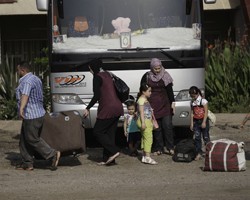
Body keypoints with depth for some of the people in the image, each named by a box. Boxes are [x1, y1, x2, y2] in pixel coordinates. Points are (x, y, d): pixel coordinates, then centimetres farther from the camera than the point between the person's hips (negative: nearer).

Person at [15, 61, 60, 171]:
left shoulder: (26, 81, -19)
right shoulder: (35, 79, 15)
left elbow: (25, 95, -38)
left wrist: (22, 108, -52)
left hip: (31, 116, -11)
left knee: (33, 139, -5)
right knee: (24, 140, 13)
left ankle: (53, 154, -3)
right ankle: (27, 163, 15)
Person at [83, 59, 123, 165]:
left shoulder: (97, 77, -9)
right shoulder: (107, 75, 17)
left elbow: (97, 96, -15)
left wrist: (88, 108, -7)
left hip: (108, 109, -9)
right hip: (117, 107, 9)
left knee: (97, 132, 0)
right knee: (110, 133, 10)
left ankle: (114, 151, -10)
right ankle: (107, 158, 10)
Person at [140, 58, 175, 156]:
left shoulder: (165, 76, 4)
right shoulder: (147, 77, 2)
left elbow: (170, 90, 7)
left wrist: (172, 102, 3)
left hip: (165, 105, 0)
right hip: (152, 106, 0)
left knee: (167, 125, -9)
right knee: (156, 128, 1)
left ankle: (169, 147, -3)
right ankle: (158, 148, 7)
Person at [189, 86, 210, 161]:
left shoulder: (203, 101, -8)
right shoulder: (192, 102, 7)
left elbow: (206, 112, -10)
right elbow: (192, 113, 9)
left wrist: (204, 122, -15)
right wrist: (192, 123, 5)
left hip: (203, 121, -5)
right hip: (196, 121, 5)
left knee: (206, 137, 2)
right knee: (197, 137, 0)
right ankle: (199, 153, 3)